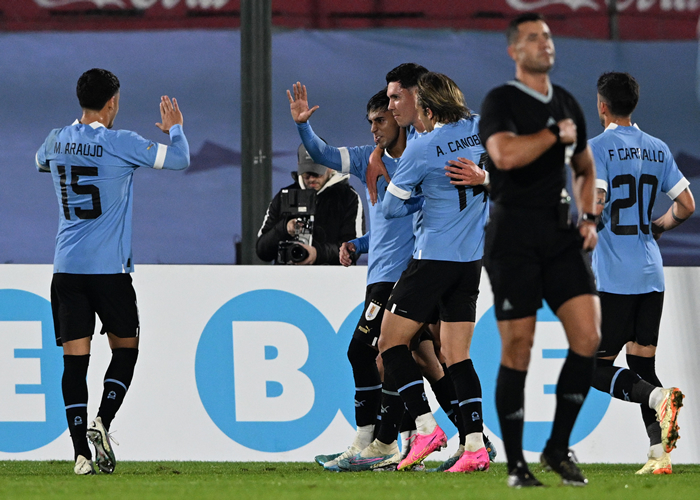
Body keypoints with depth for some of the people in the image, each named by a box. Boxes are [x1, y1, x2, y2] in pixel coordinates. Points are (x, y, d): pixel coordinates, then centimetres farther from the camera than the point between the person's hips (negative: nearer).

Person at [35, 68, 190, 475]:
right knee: (126, 348, 13)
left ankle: (81, 452, -7)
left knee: (75, 358, 1)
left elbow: (41, 162, 30)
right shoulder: (120, 144, -9)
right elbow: (179, 160, -4)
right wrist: (174, 127, 16)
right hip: (110, 267, -3)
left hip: (67, 268, 4)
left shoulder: (58, 140, 5)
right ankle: (102, 422, -9)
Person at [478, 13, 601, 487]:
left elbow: (585, 167, 28)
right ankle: (516, 464, 5)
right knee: (517, 349, -4)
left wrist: (589, 217, 13)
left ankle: (559, 447, 5)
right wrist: (555, 134, -13)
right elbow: (506, 154, -26)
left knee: (588, 333, -8)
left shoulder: (567, 104, 15)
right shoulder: (501, 101, -5)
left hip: (560, 234, 5)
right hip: (513, 236, -5)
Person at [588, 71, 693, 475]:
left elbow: (593, 206, -19)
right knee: (642, 365, 8)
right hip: (651, 275, 6)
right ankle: (660, 454, -6)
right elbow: (687, 206, 12)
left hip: (613, 277, -6)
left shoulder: (599, 147, -8)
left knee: (597, 368, -1)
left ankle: (658, 397, -27)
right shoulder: (658, 149, 11)